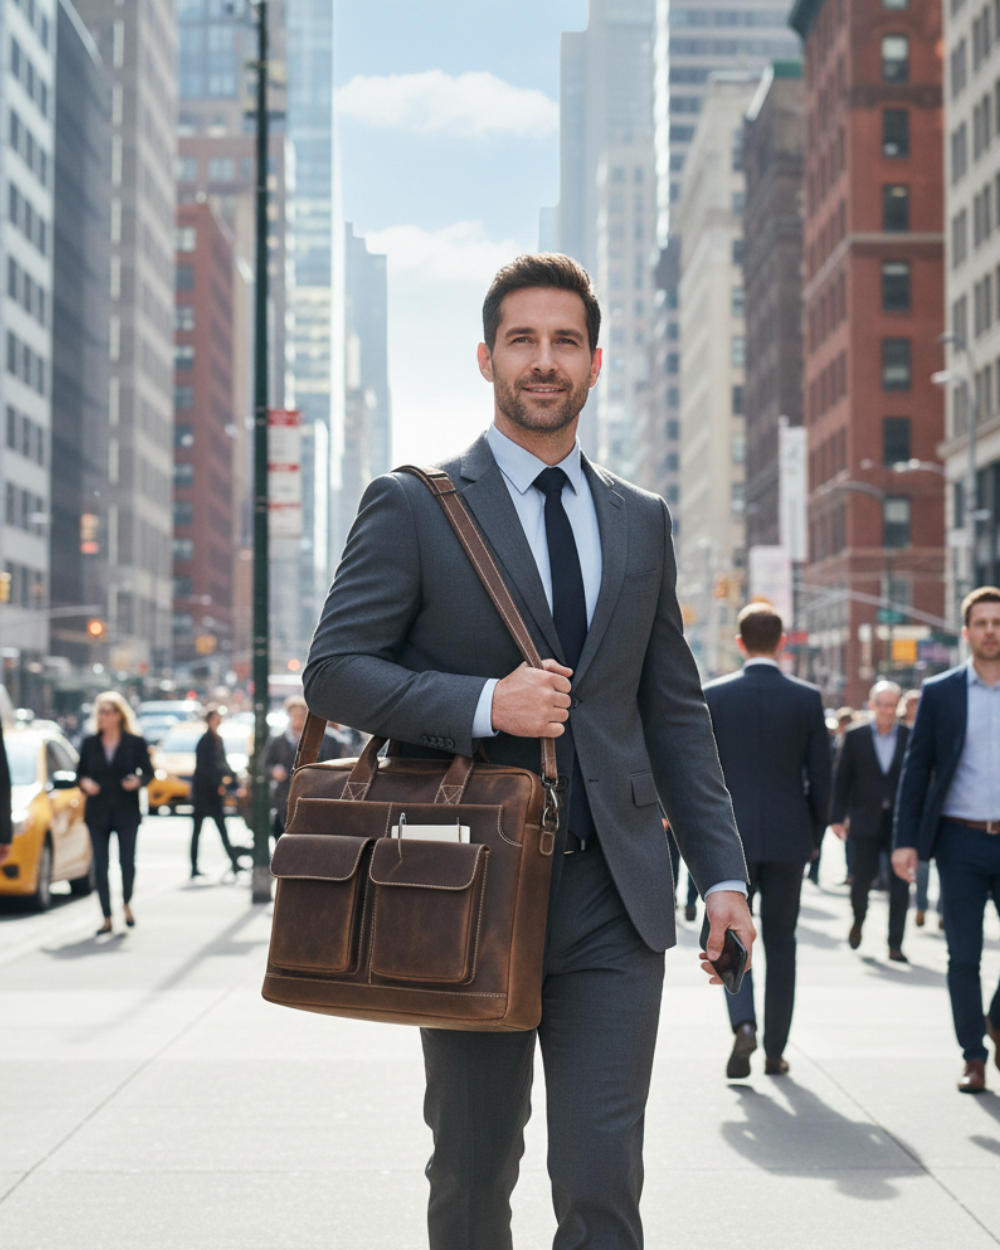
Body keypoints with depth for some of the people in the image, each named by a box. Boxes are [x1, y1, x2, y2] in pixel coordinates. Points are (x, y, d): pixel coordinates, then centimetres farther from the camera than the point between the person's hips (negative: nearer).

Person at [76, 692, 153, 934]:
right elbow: (80, 772, 10)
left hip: (127, 811, -2)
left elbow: (148, 771, 3)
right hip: (98, 812, 2)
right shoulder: (89, 743, 6)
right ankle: (107, 918, 8)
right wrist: (84, 783, -11)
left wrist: (138, 781, -17)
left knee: (127, 861, -3)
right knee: (100, 866, 0)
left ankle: (126, 904, 25)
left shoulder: (135, 742, 0)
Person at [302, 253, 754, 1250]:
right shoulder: (413, 507, 1)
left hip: (613, 900, 2)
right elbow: (332, 671, -5)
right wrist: (484, 703, -19)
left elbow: (674, 711, 15)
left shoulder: (641, 524, 13)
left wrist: (721, 872, 7)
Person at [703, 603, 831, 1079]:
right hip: (788, 837, 1)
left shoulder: (714, 695, -4)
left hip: (730, 837, -1)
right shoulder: (807, 698, -2)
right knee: (779, 943, 11)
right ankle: (775, 1051, 13)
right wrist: (814, 836, 12)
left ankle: (744, 1024, -14)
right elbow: (820, 776, 0)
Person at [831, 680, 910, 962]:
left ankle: (895, 945, 6)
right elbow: (840, 779, 2)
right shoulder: (854, 737, 2)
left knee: (900, 885, -2)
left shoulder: (911, 738, 3)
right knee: (862, 877, 0)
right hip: (865, 822, 0)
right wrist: (837, 817, -3)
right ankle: (858, 919, 32)